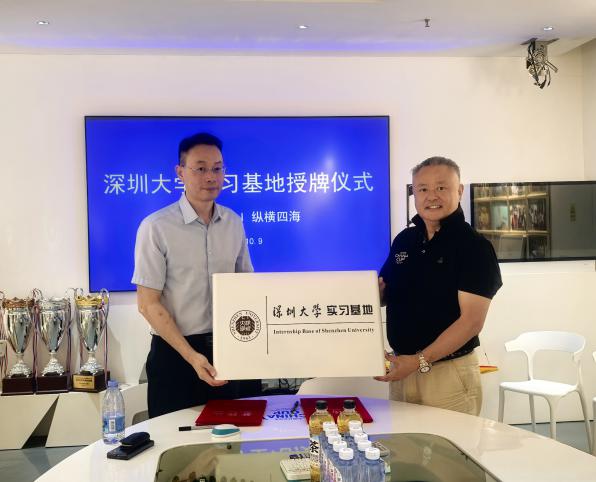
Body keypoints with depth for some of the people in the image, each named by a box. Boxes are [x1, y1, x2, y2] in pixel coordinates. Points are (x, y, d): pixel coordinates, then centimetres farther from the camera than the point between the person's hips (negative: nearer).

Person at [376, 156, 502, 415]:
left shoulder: (475, 246, -10)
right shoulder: (404, 240, 8)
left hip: (449, 372, -5)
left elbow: (471, 321, -16)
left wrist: (420, 360, -22)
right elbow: (383, 293, 18)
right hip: (402, 366, 6)